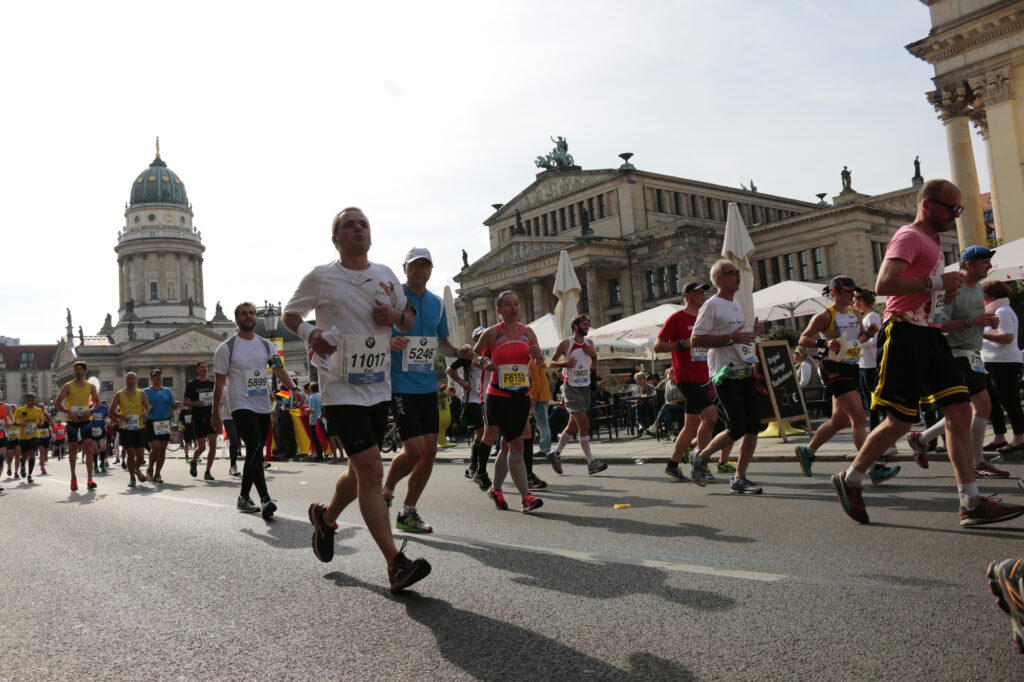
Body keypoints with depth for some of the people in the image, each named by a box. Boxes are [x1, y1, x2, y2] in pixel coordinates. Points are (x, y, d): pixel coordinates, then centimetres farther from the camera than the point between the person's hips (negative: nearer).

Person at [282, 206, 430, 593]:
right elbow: (290, 314, 10)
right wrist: (310, 334, -11)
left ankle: (326, 517, 45)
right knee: (371, 472, -14)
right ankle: (396, 564, -11)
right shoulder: (320, 278, -2)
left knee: (360, 472, 16)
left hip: (379, 388, 6)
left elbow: (409, 320, 19)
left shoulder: (386, 275, 10)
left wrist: (395, 315, -5)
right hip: (341, 390, -5)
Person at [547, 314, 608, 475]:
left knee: (574, 425, 11)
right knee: (584, 423, -15)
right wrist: (564, 364, -19)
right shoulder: (565, 344, -6)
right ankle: (591, 463, -13)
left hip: (585, 388, 7)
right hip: (571, 388, -7)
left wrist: (593, 356, -4)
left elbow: (593, 368, 15)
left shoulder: (589, 343, 11)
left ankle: (556, 454, 28)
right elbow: (551, 362, 0)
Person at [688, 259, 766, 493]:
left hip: (744, 372, 8)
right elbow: (695, 340, -15)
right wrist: (731, 337, -20)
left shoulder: (737, 305, 20)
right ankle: (700, 456, 12)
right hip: (725, 375, -8)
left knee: (753, 426, 1)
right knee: (738, 428, -11)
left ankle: (739, 479, 9)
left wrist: (752, 334, 9)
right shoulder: (712, 305, -7)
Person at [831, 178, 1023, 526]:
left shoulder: (931, 241, 22)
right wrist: (937, 281, -21)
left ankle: (971, 503, 0)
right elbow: (883, 284, -25)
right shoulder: (909, 237, -9)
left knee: (960, 410, -1)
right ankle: (849, 480, 13)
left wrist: (946, 287, 14)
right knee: (900, 422, -5)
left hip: (931, 334, 9)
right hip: (906, 333, -9)